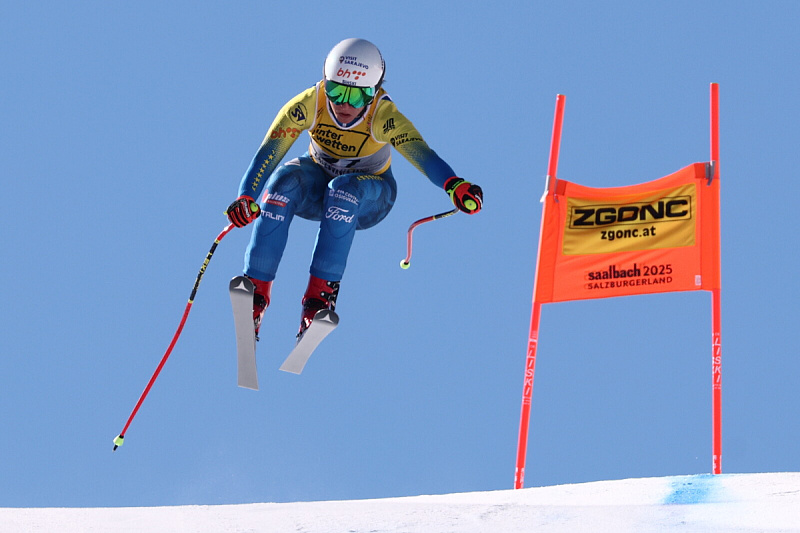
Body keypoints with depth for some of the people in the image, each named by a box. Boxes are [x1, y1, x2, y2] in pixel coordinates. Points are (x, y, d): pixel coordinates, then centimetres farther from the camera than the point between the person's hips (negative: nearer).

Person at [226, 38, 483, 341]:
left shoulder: (383, 116, -29)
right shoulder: (308, 105, -25)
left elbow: (423, 156, -44)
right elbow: (267, 154, -31)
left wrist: (455, 186, -64)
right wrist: (246, 197, -50)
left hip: (369, 196, -2)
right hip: (317, 183, 2)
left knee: (342, 191, -36)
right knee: (284, 180, -31)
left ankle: (321, 292, -35)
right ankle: (257, 288, -31)